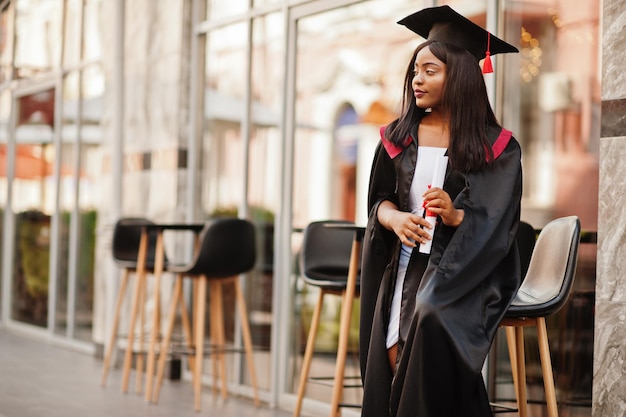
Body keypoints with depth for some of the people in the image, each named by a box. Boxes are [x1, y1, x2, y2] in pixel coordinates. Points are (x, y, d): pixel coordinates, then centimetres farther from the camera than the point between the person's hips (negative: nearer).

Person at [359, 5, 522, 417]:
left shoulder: (496, 147, -3)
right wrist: (395, 218, -14)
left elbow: (498, 228, -6)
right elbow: (379, 200, 10)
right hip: (406, 266, 4)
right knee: (393, 362, -15)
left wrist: (455, 216, -26)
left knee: (433, 322, -33)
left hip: (465, 270, -4)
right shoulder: (400, 137, 8)